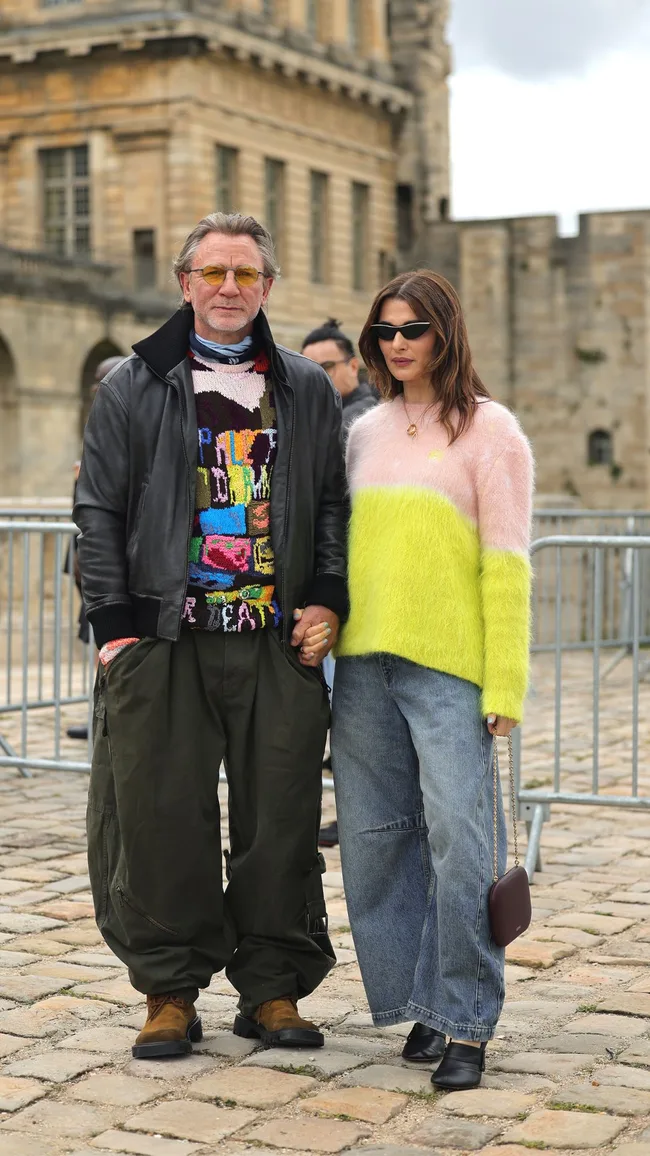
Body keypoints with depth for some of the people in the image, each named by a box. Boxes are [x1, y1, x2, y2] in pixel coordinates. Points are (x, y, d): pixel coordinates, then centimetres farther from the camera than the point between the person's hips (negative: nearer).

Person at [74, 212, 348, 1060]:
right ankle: (170, 990, 13)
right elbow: (99, 510, 5)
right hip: (164, 641, -1)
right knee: (162, 818, 0)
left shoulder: (308, 392, 13)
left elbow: (336, 505, 14)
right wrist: (115, 622, -3)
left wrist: (329, 601, 1)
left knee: (280, 819, 3)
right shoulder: (135, 387, 7)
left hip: (279, 642, 2)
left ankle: (273, 988, 16)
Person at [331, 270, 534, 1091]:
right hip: (364, 660, 6)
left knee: (460, 838, -11)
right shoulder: (365, 433, 15)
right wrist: (328, 627, 9)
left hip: (449, 665, -5)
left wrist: (504, 683, -11)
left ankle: (465, 1022, 1)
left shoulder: (488, 429, -1)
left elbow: (506, 564, -6)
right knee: (374, 836, 6)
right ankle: (419, 1002, 19)